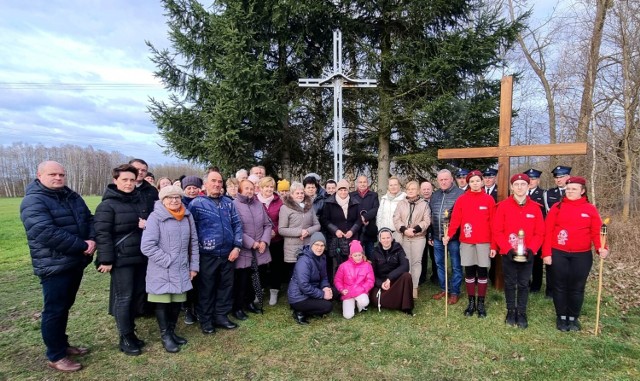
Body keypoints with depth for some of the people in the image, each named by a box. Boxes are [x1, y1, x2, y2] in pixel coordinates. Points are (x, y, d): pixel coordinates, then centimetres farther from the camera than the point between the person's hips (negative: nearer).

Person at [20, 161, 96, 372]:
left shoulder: (72, 197, 11)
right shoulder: (34, 201, -14)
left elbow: (89, 219, 12)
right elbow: (47, 233, -25)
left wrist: (92, 240, -9)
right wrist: (82, 245, -21)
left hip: (76, 262, 8)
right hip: (54, 266, -8)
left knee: (65, 307, 19)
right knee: (54, 310, 3)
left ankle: (62, 344, 34)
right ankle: (56, 356, 18)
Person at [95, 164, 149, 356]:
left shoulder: (141, 201, 11)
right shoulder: (108, 205, -9)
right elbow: (102, 234, -14)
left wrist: (148, 224, -2)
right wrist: (106, 260, -18)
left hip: (141, 257, 7)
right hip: (121, 259, -6)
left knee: (138, 295, 12)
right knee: (124, 298, 1)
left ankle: (130, 332, 28)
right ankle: (125, 338, 14)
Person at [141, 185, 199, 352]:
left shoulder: (187, 216, 4)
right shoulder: (155, 217, -13)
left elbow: (194, 242, 10)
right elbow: (147, 246, -17)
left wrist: (194, 265, 8)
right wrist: (168, 260, -15)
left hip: (181, 270, 5)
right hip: (162, 272, -5)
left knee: (177, 301, 14)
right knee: (162, 303, 8)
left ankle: (171, 331, 34)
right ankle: (165, 336, 26)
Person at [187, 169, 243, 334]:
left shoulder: (228, 202, 7)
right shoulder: (196, 203, -5)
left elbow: (237, 224, 7)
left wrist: (237, 246, -1)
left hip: (227, 254, 4)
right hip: (207, 255, -4)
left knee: (226, 286, 14)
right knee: (206, 289, 10)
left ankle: (221, 315, 30)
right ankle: (205, 319, 26)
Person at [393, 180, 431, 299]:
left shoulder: (424, 204, 3)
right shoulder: (401, 204, 10)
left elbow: (427, 221, -5)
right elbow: (396, 219, 2)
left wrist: (415, 229, -16)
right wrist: (404, 229, -13)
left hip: (419, 237, -2)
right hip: (404, 237, 2)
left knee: (416, 262, 0)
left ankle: (414, 287, 6)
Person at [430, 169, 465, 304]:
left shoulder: (460, 194, -9)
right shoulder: (434, 195, 11)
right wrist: (430, 235, 14)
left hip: (453, 237, -6)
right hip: (437, 237, 6)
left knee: (456, 266, 7)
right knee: (439, 264, 15)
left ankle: (454, 292, 20)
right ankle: (443, 289, 30)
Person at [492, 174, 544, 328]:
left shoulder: (535, 207, 0)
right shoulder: (503, 206, -6)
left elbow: (539, 233, 0)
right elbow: (497, 231, -7)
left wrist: (531, 249, -14)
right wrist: (508, 249, -15)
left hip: (527, 254, 1)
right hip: (508, 253, -1)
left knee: (523, 284, 11)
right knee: (510, 283, 11)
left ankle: (521, 313, 25)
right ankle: (511, 311, 26)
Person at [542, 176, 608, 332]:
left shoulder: (590, 209, 2)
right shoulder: (557, 207, 0)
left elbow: (597, 232, 0)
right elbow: (548, 231, -3)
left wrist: (601, 248, -19)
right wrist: (546, 253, -8)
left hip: (582, 255, 1)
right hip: (558, 254, 0)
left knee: (577, 288, 9)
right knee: (560, 286, 9)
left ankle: (573, 318, 25)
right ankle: (561, 317, 22)